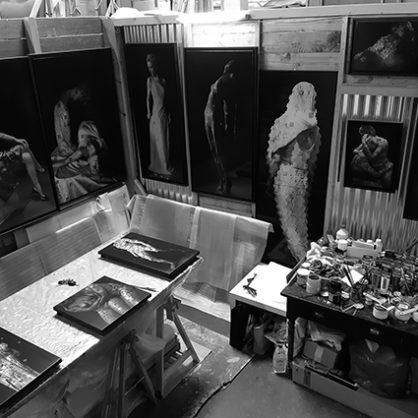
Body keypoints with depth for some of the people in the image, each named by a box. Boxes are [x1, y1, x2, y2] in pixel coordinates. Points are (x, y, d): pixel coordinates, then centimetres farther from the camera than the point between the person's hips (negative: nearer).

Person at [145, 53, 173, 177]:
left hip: (164, 112, 4)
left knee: (165, 139, 9)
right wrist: (148, 112, -5)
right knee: (158, 140, 0)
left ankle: (166, 165, 21)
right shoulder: (149, 80, -2)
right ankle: (162, 167, 9)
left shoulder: (163, 79, 7)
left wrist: (169, 114, 8)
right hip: (155, 113, -4)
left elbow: (166, 97, 10)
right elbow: (148, 97, 0)